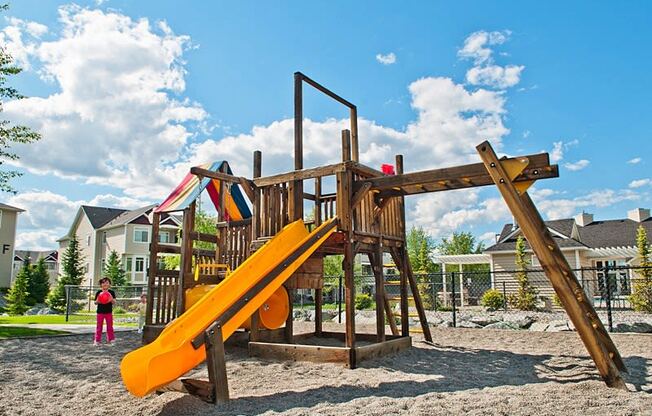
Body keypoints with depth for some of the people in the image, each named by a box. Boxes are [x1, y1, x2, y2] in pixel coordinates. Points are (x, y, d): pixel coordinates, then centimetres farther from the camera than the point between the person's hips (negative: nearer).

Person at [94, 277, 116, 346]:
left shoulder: (111, 292, -1)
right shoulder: (98, 293, -1)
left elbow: (114, 303, -4)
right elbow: (95, 303, 2)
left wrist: (111, 299, -26)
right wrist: (97, 301, -21)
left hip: (109, 312, 0)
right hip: (100, 312, 0)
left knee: (110, 326, 7)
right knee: (99, 327, 5)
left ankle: (110, 340, 15)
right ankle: (97, 340, 13)